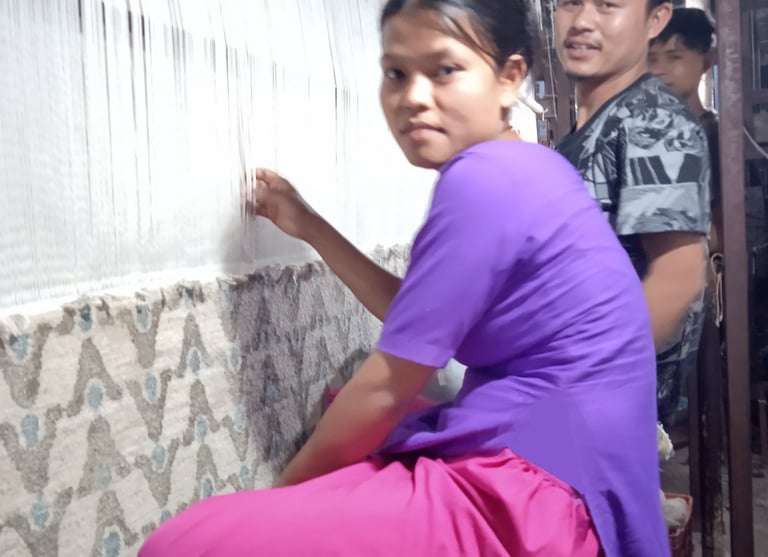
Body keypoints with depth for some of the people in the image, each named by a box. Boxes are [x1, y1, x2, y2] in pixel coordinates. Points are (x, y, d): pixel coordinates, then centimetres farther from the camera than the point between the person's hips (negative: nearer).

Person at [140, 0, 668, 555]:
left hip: (522, 496, -11)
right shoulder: (520, 172, 12)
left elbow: (386, 389, -13)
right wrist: (311, 228, 21)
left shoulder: (483, 180, -18)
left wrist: (284, 492, 1)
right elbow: (414, 321, 22)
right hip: (526, 476, 11)